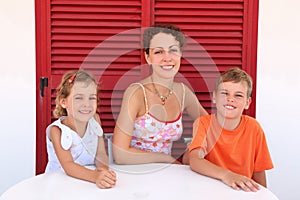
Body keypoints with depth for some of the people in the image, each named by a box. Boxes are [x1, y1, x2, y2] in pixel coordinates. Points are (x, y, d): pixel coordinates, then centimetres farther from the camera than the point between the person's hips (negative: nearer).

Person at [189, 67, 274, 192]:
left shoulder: (253, 128, -3)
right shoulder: (203, 123, -9)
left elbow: (258, 170, 4)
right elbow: (194, 160, -23)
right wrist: (225, 175, -35)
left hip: (244, 191, 2)